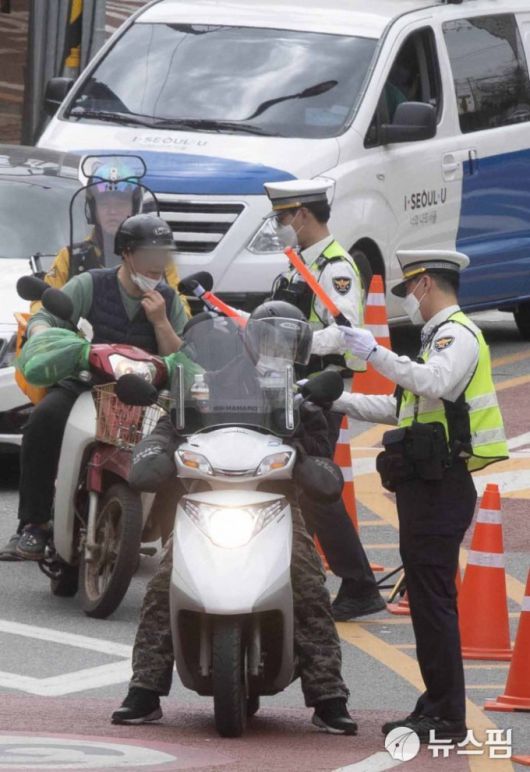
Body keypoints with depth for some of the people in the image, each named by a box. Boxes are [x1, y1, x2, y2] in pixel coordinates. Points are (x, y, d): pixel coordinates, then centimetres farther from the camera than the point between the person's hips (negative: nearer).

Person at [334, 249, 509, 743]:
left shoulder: (457, 334, -10)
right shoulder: (440, 336, 23)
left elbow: (437, 384, -31)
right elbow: (403, 407, 30)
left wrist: (376, 354, -28)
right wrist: (337, 403, 29)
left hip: (439, 488, -11)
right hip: (427, 485, 11)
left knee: (433, 598, -10)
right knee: (426, 597, 13)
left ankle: (446, 719, -10)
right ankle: (436, 706, 17)